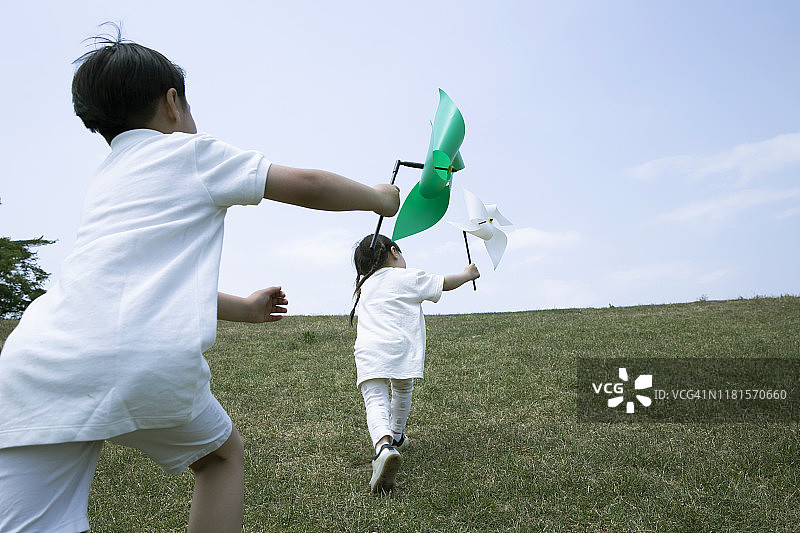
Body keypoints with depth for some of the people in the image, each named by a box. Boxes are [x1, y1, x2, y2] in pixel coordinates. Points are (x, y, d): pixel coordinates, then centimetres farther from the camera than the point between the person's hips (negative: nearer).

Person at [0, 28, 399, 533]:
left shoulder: (103, 180, 29)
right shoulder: (191, 152, 10)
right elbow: (307, 186, 7)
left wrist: (244, 308, 44)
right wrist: (378, 198, 25)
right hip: (150, 358, -5)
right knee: (222, 454, 22)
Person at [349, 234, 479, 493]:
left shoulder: (365, 286, 26)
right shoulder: (408, 277, 11)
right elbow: (445, 283, 20)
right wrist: (468, 274, 38)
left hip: (367, 352, 2)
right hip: (398, 349, -2)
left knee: (376, 402, -10)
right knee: (403, 391, 24)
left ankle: (384, 445, -37)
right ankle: (396, 437, 42)